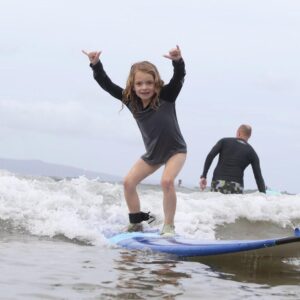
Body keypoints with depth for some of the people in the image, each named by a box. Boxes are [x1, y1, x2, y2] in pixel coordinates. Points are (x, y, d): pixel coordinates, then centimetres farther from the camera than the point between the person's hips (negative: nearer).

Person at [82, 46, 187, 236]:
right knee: (129, 182, -1)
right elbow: (107, 85, -14)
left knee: (167, 181, -28)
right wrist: (96, 65, -28)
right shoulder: (131, 100, -12)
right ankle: (136, 224, 15)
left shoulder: (166, 96, -23)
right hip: (152, 152, 6)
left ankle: (169, 226, -14)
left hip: (175, 149, -5)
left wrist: (178, 61, -58)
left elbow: (179, 78, -38)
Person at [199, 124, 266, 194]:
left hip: (217, 183, 1)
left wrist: (203, 176, -5)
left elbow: (210, 156, -1)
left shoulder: (224, 141, 14)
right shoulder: (251, 152, 12)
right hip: (235, 187, -1)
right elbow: (258, 176, 6)